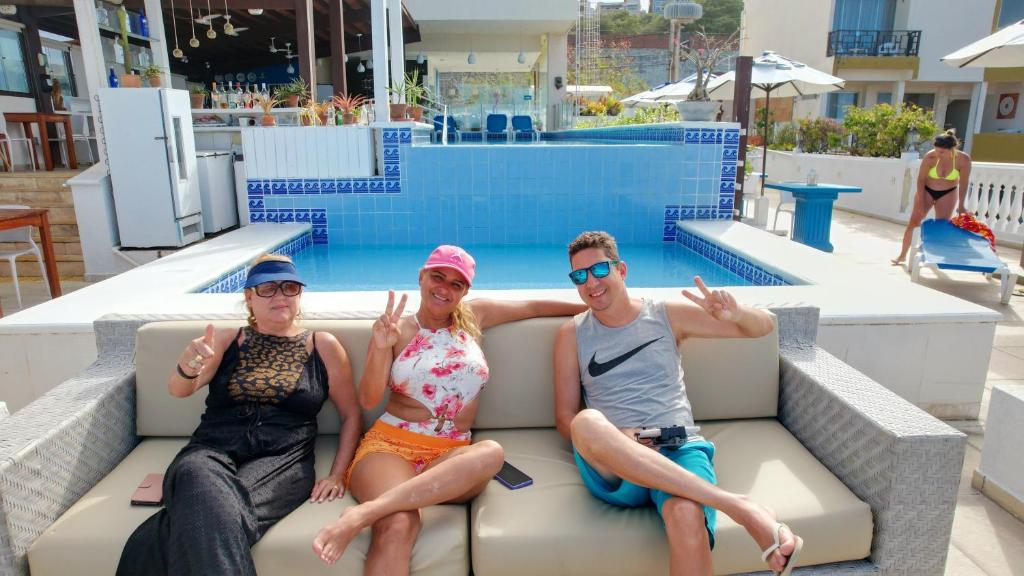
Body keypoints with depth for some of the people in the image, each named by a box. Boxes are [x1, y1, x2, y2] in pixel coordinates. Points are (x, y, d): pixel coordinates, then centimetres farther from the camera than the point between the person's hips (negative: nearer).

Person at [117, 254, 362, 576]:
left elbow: (352, 415, 13)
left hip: (281, 460, -1)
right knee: (203, 489, -38)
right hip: (212, 451, 2)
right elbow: (178, 390, 1)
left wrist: (337, 475, -1)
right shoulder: (227, 339, 16)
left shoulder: (322, 346, 12)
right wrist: (187, 366, -24)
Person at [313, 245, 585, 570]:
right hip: (390, 445, -3)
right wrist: (381, 347, -16)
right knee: (398, 525, -39)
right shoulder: (396, 330, 7)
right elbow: (369, 400, -1)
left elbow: (534, 307, 23)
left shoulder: (473, 316, 15)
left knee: (492, 452, -37)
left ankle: (363, 513, -40)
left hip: (451, 457, 3)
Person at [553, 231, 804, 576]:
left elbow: (763, 326, 16)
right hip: (615, 468, 1)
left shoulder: (667, 316, 11)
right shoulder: (572, 334, 11)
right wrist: (602, 440, -13)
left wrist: (735, 315, -8)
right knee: (587, 422, -36)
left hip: (678, 449, 0)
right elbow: (565, 418, 8)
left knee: (686, 514, -37)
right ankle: (737, 505, -32)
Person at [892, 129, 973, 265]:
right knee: (913, 222, -1)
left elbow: (963, 183, -13)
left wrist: (961, 205, -10)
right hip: (927, 190, 0)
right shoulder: (930, 157, -27)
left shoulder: (963, 159, -25)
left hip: (948, 194, 0)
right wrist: (920, 202, -16)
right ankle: (902, 255, 10)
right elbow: (921, 179, -16)